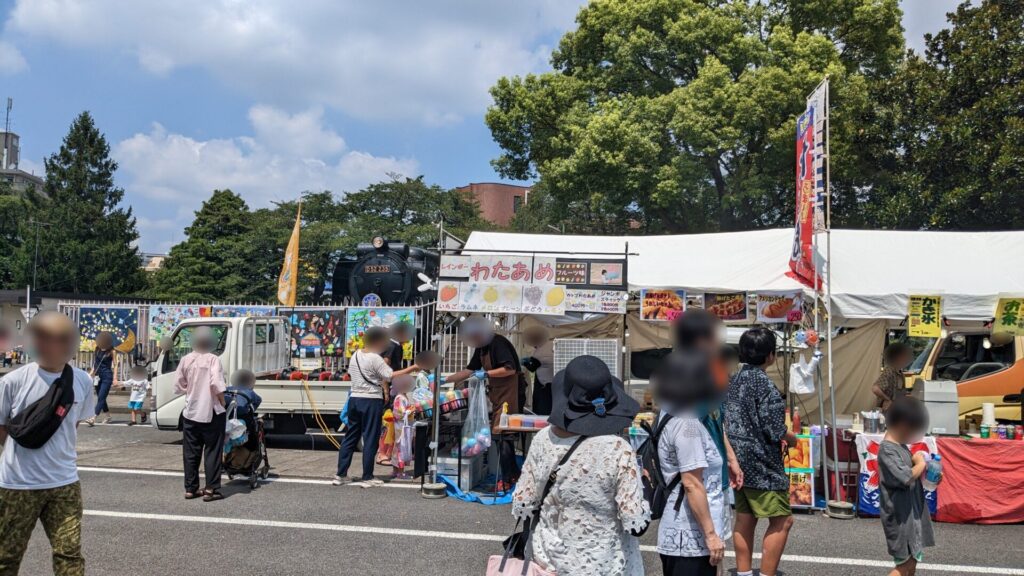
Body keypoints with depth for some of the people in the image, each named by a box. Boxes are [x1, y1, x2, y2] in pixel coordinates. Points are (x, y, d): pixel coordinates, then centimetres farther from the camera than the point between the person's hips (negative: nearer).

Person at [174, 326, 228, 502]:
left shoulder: (186, 360, 2)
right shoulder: (213, 359, -12)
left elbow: (178, 386, 4)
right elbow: (216, 384, -21)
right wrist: (222, 402, -8)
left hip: (191, 413, 4)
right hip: (211, 413, -4)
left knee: (191, 453, 11)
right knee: (212, 452, 2)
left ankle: (190, 488, 15)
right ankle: (211, 489, 0)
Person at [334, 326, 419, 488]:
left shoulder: (355, 355, 9)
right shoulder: (375, 359, -13)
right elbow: (392, 376, -17)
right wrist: (412, 368, -13)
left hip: (354, 398, 7)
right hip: (371, 401, -7)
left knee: (350, 437, 11)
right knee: (370, 440, 0)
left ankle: (341, 475, 14)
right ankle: (367, 478, 3)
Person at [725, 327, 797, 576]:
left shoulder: (735, 380, 8)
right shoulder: (763, 383, -16)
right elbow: (774, 429, -17)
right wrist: (791, 438, 1)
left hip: (738, 462, 8)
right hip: (761, 464, -8)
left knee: (744, 519, 14)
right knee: (782, 520, 0)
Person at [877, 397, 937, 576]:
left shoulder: (900, 446, 8)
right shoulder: (887, 449, -21)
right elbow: (907, 477, -29)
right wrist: (920, 464, -11)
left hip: (910, 511, 9)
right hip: (900, 515, -9)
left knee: (912, 559, 16)